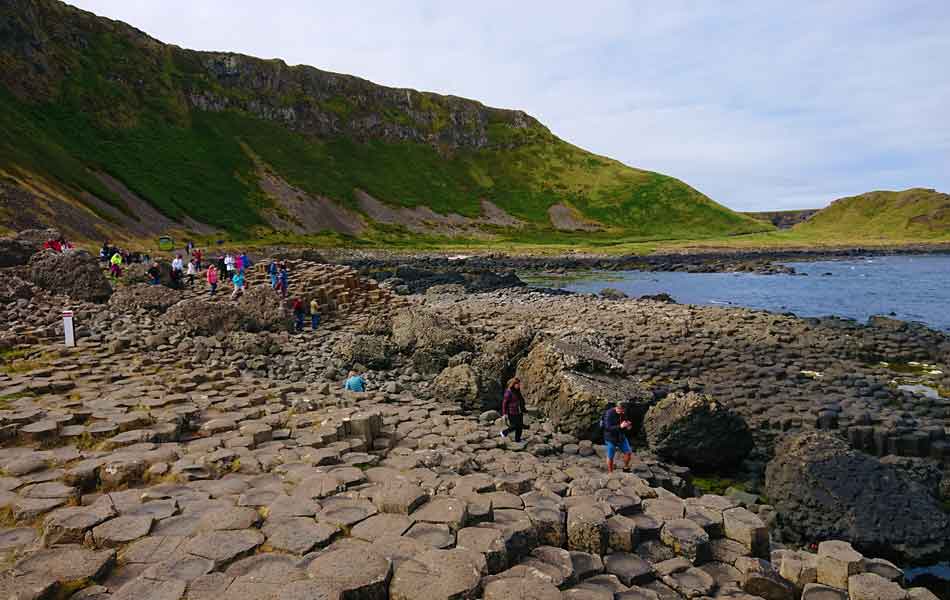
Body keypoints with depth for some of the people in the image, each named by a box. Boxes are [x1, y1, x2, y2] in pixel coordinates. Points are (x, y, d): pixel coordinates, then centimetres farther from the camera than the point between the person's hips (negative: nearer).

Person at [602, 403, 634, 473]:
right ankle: (610, 473, 25)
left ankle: (626, 468, 25)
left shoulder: (622, 414, -3)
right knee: (610, 457, 6)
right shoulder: (609, 414, -23)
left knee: (628, 452, 1)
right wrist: (620, 426, -37)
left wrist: (628, 426, -11)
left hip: (621, 437, 6)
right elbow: (607, 427, -28)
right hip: (611, 438, -6)